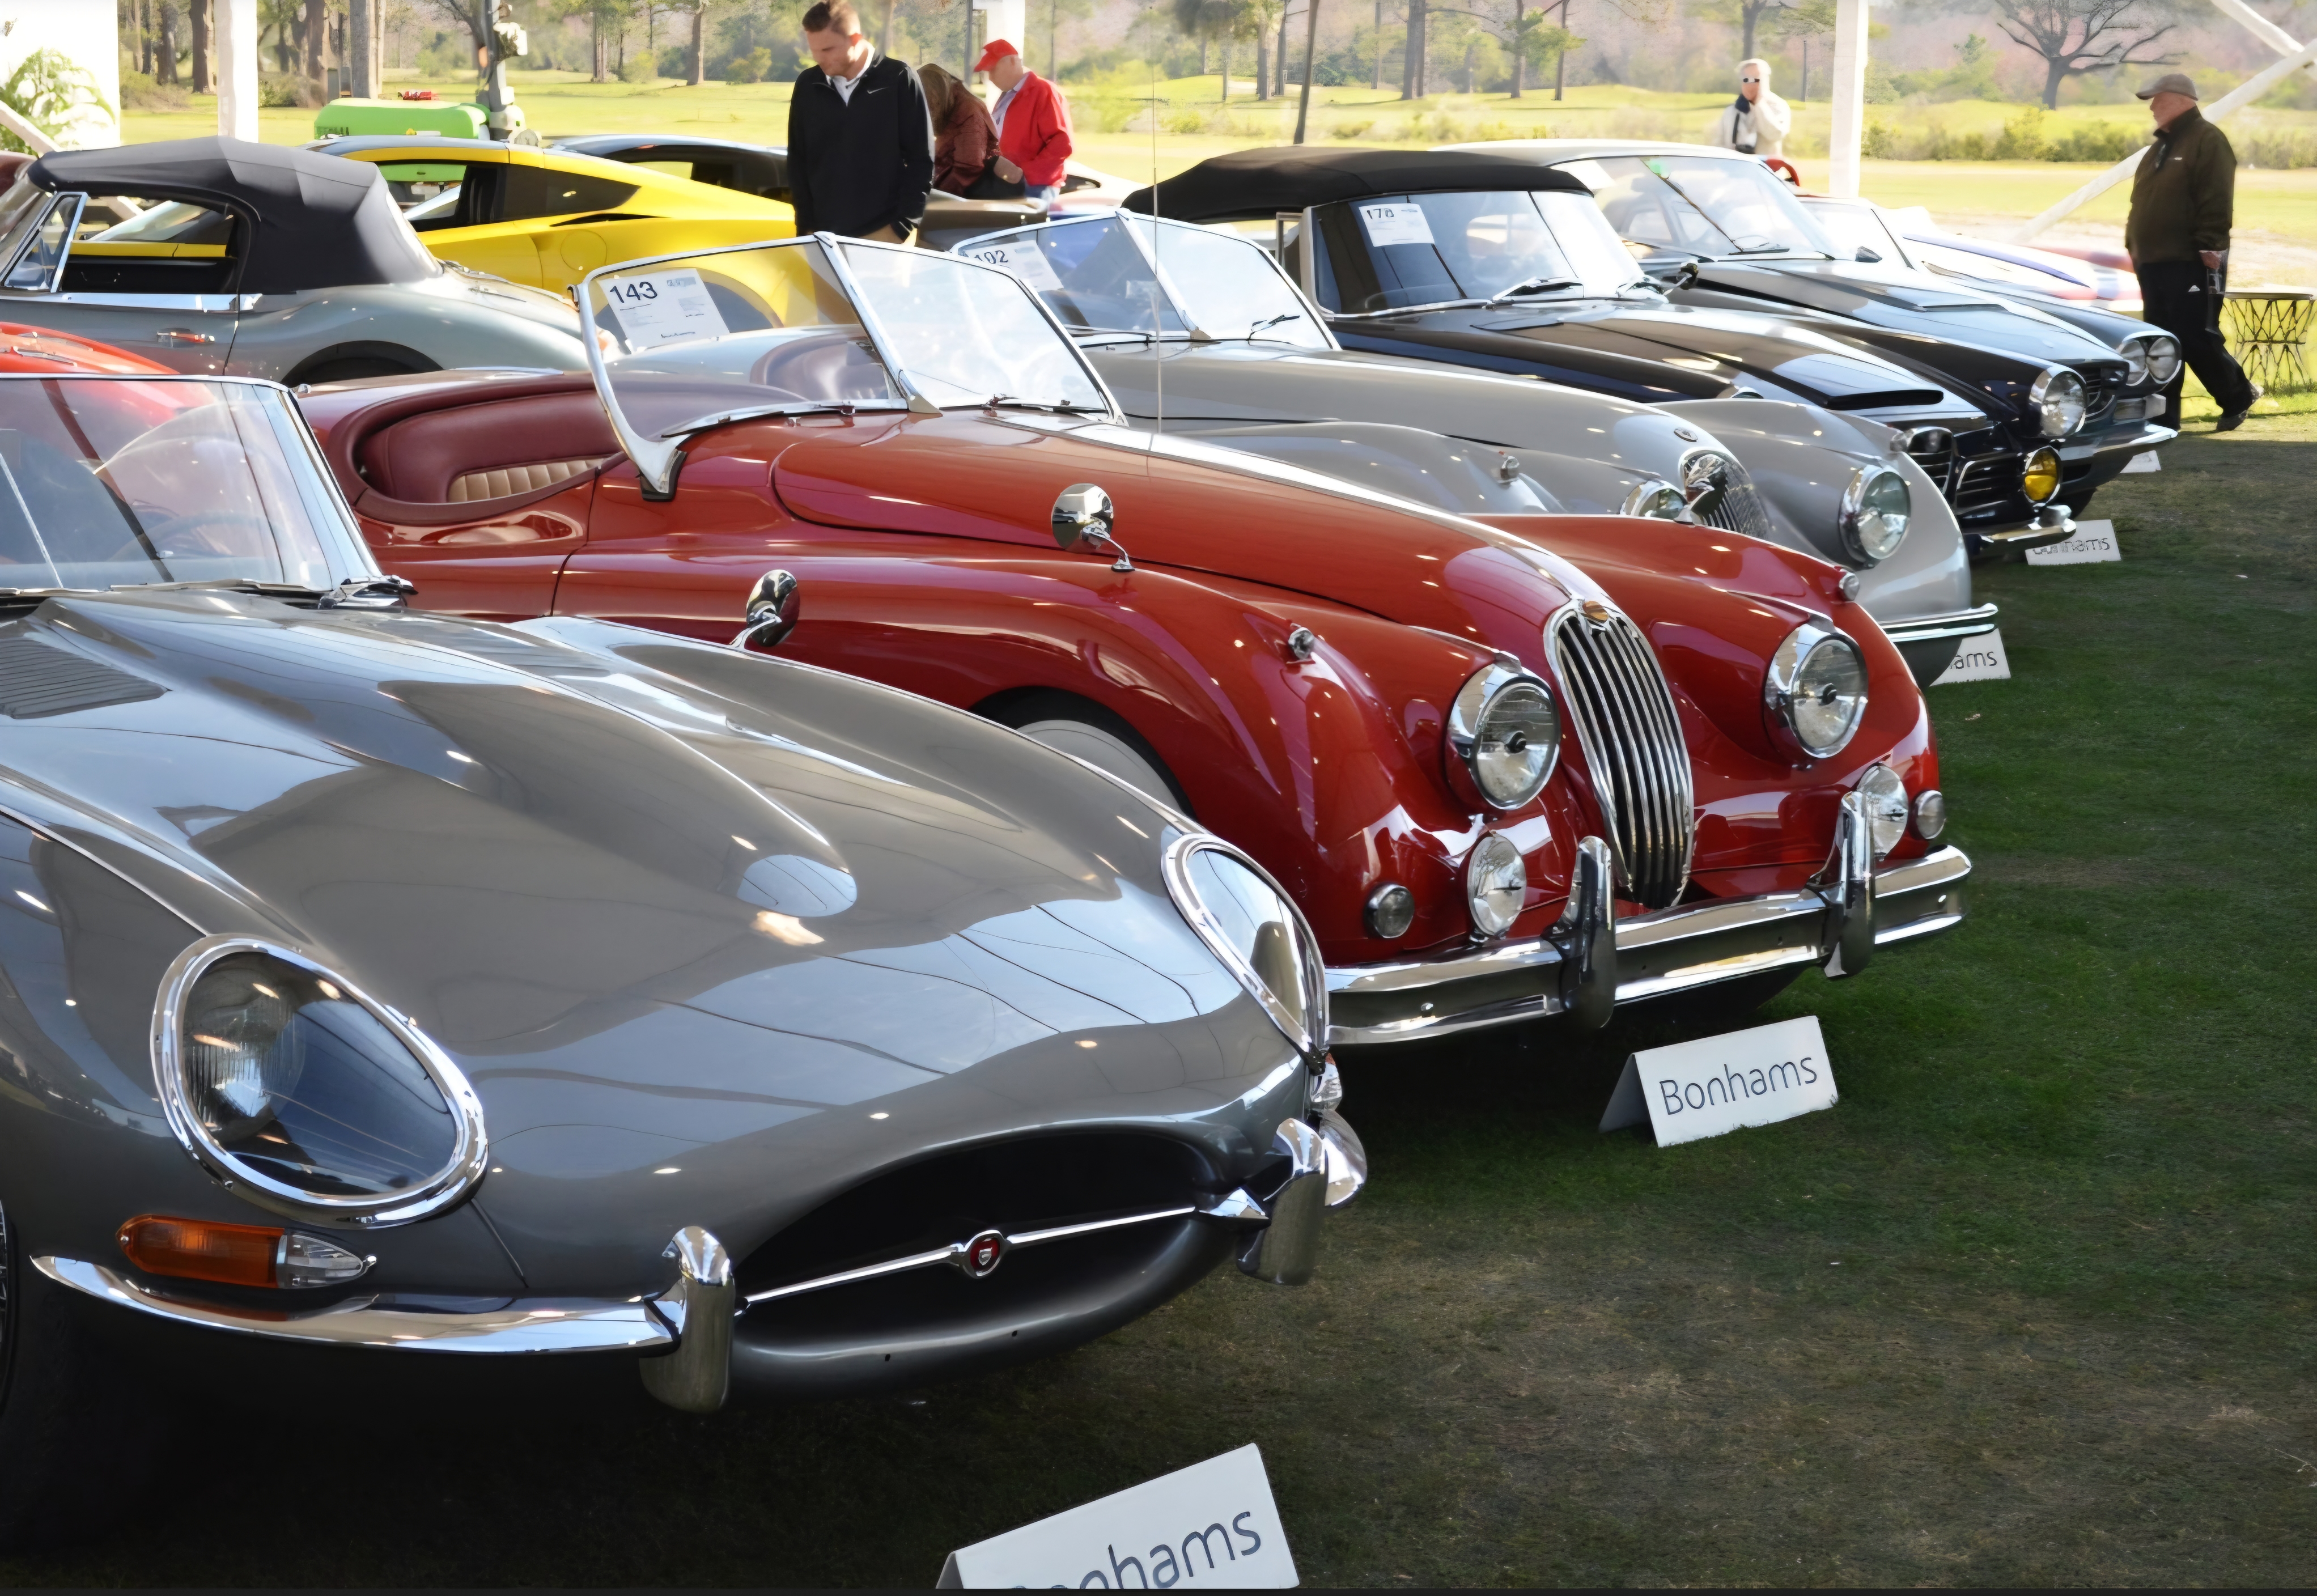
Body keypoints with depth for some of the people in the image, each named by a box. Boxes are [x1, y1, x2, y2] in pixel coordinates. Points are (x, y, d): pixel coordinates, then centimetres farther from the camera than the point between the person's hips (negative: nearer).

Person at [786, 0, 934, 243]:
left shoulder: (899, 81, -5)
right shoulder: (808, 85, 5)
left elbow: (921, 160, -3)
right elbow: (797, 161, 11)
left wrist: (903, 226, -9)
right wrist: (806, 226, 3)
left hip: (885, 234, -3)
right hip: (822, 235, 3)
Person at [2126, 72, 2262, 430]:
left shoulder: (2207, 140, -9)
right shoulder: (2162, 145, 19)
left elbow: (2217, 202, -17)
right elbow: (2143, 201, 24)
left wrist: (2208, 247, -23)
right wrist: (2133, 243, 18)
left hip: (2191, 263, -9)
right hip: (2154, 262, 9)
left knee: (2195, 337, -8)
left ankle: (2238, 396, 10)